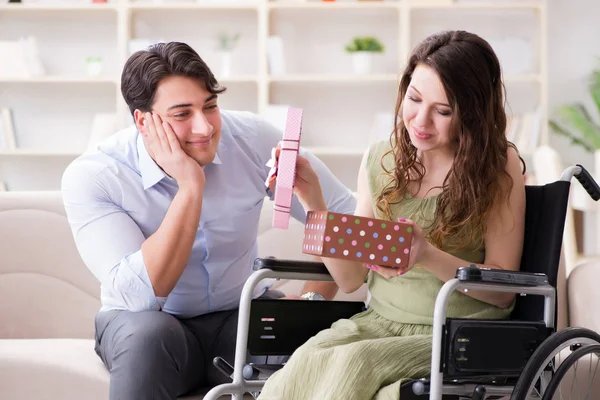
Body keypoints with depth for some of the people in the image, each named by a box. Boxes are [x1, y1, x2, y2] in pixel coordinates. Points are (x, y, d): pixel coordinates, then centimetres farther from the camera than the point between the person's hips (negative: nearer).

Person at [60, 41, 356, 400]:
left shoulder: (251, 138, -12)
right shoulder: (90, 178, -18)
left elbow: (344, 215, -5)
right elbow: (140, 296, -28)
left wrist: (315, 303, -19)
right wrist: (190, 188, -30)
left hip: (244, 314, 2)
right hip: (146, 324, -1)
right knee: (149, 332, -36)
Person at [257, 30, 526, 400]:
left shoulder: (500, 165, -1)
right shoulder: (379, 161, 9)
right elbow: (350, 278, 8)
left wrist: (428, 257, -21)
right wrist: (313, 198, -4)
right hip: (379, 322, 3)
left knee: (351, 363, -32)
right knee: (304, 362, -31)